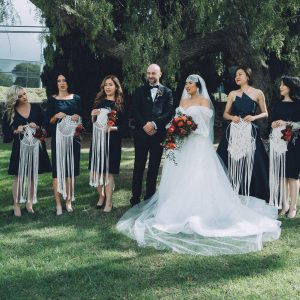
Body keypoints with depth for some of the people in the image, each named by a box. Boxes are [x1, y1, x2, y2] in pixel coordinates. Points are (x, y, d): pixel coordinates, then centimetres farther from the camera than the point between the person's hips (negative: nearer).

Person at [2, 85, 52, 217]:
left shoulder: (36, 108, 2)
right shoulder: (9, 113, -1)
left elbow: (45, 125, 4)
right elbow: (6, 132, 0)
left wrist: (37, 127, -15)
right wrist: (16, 131, -17)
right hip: (20, 148, -1)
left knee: (32, 176, 7)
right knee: (18, 177, 1)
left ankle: (30, 204, 18)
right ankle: (16, 205, 9)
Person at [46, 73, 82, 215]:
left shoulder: (76, 98, 10)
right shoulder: (52, 100, 5)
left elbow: (82, 116, 13)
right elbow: (49, 121, 2)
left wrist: (77, 117, -9)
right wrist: (57, 116, -16)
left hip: (73, 137, 2)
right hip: (58, 137, -2)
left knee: (71, 169, 5)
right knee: (58, 170, -4)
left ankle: (69, 201, 14)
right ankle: (58, 203, -1)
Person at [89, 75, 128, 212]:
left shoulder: (121, 104, 1)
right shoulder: (99, 102, 10)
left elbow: (125, 127, -2)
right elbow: (92, 123, 13)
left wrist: (112, 128, -17)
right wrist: (93, 116, -7)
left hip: (112, 141, -3)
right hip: (97, 139, 3)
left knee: (109, 172, -2)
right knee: (97, 170, 6)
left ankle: (108, 202, 8)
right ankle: (101, 196, 26)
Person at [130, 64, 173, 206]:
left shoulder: (167, 92, 7)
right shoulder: (140, 91, 10)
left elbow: (169, 112, -3)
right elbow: (135, 111, 2)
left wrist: (154, 124, -14)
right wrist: (145, 125, -12)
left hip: (158, 134, 0)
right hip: (141, 132, 0)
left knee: (154, 167, 6)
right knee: (139, 166, 3)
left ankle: (150, 197, 14)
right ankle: (135, 197, 8)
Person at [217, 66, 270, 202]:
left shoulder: (258, 93, 5)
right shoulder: (232, 94, 11)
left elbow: (265, 113, 9)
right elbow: (225, 114, 15)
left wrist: (254, 117, -9)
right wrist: (232, 117, -6)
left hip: (249, 132, -2)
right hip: (233, 132, 2)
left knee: (249, 164, -4)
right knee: (232, 163, 0)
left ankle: (248, 195, 7)